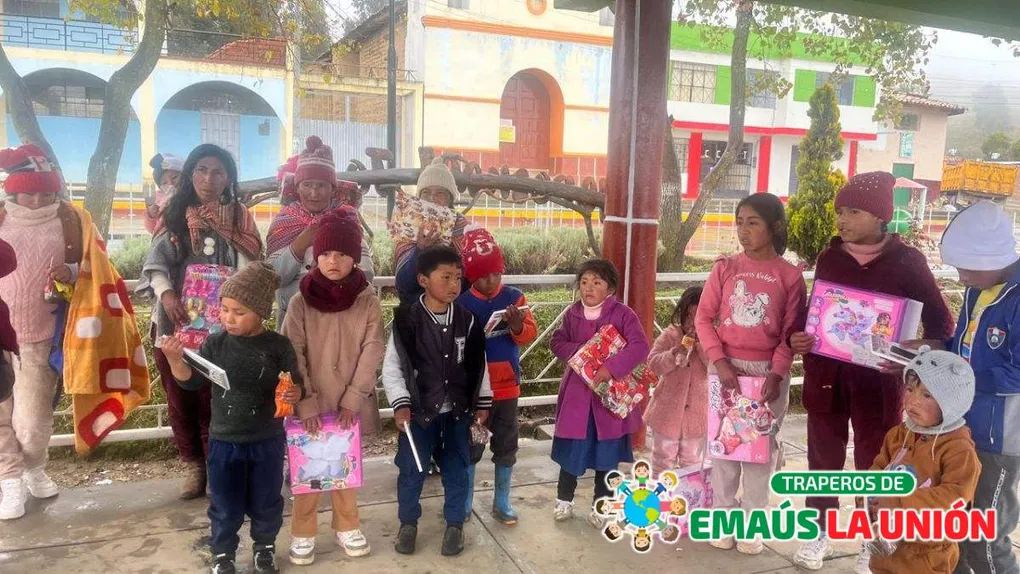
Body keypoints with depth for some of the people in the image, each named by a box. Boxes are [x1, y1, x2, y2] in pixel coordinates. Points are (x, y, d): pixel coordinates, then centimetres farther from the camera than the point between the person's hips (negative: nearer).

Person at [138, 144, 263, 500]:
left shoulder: (239, 216, 6)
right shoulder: (175, 214, 9)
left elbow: (248, 268, 0)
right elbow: (156, 261, 0)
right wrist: (166, 293, -16)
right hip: (174, 321, 2)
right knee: (179, 396, 7)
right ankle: (194, 465, 22)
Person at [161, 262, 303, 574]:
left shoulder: (278, 346, -10)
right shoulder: (215, 344, -6)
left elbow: (296, 387, -6)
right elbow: (192, 380, -3)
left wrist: (294, 394, -29)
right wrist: (175, 360, -20)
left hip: (267, 441, -1)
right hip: (224, 441, 1)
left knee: (265, 502, 16)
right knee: (225, 505, 13)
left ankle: (264, 547, 40)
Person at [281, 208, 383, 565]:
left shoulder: (368, 300, -6)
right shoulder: (301, 301, -8)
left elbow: (372, 351, -7)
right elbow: (291, 356, -9)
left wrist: (352, 399, -12)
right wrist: (306, 402, -14)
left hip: (351, 403, 1)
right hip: (312, 403, -1)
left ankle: (346, 527, 32)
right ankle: (303, 533, 26)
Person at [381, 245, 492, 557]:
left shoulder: (467, 321, -1)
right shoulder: (407, 320, -10)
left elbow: (478, 366, 7)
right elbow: (392, 367, -7)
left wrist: (482, 403, 8)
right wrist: (401, 404, -13)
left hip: (458, 411, 2)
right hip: (418, 412, -2)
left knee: (456, 469, 12)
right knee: (411, 470, 10)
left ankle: (455, 524, 30)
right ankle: (408, 522, 31)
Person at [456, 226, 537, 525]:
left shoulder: (515, 297, -1)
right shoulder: (462, 303, -8)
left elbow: (531, 334, -7)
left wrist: (517, 326, -25)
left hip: (506, 383, 2)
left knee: (506, 443, 12)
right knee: (471, 444, 9)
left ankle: (501, 501, 28)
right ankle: (465, 500, 26)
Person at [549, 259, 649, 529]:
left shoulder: (622, 314, -10)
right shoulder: (572, 313, 3)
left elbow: (640, 346, -19)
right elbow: (556, 343, 5)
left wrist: (611, 367, -29)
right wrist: (579, 351, -15)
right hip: (577, 391, 2)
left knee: (606, 453, 9)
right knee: (570, 448, 10)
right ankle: (564, 499, 30)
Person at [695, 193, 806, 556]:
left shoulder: (790, 275, -3)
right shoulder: (725, 268, 0)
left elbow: (791, 332, -3)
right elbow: (704, 318, -2)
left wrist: (777, 373, -13)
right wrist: (720, 362, -12)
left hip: (768, 371, -1)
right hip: (726, 366, 1)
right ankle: (723, 517, 21)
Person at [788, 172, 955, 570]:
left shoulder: (906, 261, -6)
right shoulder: (829, 258, 3)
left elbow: (940, 323, -3)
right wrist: (798, 338, -9)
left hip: (878, 379, -3)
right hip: (825, 374, 3)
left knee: (875, 462, 9)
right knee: (823, 457, 12)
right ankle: (820, 533, 29)